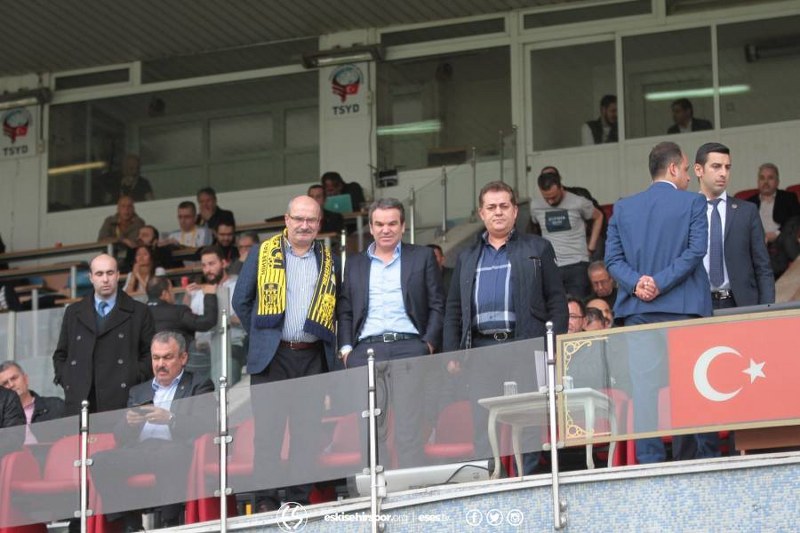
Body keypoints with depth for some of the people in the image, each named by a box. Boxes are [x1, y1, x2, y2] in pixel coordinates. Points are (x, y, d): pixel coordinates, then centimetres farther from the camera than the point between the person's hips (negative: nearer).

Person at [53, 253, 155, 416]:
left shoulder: (138, 312, 10)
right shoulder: (73, 313, 19)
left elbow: (150, 353, 8)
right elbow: (60, 355, 22)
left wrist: (135, 379, -5)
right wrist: (66, 381, 7)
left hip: (122, 400, -2)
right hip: (79, 401, 2)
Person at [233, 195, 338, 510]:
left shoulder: (328, 262, 11)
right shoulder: (262, 255, 5)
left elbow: (335, 307, 17)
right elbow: (241, 301, 9)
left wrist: (325, 341, 7)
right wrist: (260, 335, 6)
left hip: (313, 358, 2)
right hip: (272, 356, -2)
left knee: (307, 431, 2)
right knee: (267, 430, -4)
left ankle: (299, 500, 7)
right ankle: (266, 501, 0)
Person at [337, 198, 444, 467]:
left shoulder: (422, 257, 12)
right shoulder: (355, 264, 19)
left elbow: (437, 306, 8)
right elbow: (345, 311, 16)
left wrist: (429, 344, -3)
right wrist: (346, 348, 3)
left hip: (408, 347, -2)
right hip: (366, 350, 2)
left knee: (410, 427, -7)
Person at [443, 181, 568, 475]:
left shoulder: (537, 249, 11)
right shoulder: (467, 258, 20)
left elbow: (556, 300, 6)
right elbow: (453, 310, 18)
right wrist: (452, 354, 7)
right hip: (481, 348, 3)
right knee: (481, 425, -1)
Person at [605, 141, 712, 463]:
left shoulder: (623, 208, 11)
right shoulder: (693, 203, 1)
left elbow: (612, 258, 3)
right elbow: (696, 250, -10)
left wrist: (637, 282, -7)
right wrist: (661, 283, -11)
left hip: (637, 310, 2)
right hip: (682, 309, -2)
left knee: (643, 384, -1)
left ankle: (649, 457, -6)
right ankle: (689, 455, 10)